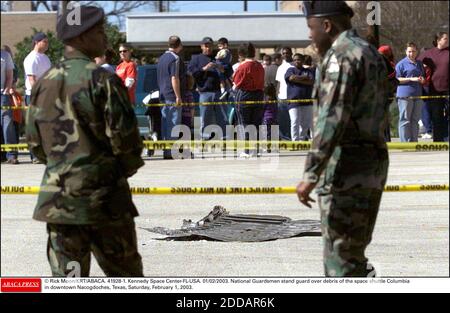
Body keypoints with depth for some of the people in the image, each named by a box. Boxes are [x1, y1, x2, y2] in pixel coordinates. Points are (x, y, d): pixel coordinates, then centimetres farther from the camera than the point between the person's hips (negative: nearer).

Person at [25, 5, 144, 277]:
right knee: (124, 274, 7)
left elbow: (34, 140, 11)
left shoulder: (45, 83, 8)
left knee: (66, 276, 6)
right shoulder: (102, 80, -11)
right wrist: (128, 166, 5)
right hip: (102, 194, -5)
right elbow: (124, 135, -14)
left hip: (58, 197, 5)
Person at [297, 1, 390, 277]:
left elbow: (332, 119, -23)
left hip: (346, 170, -10)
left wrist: (311, 175, -24)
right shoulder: (371, 53, 17)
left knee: (341, 257, -6)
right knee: (354, 252, 17)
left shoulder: (340, 56, -14)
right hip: (375, 163, 10)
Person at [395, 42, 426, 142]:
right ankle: (405, 142, -6)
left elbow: (424, 77, 30)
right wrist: (411, 79, -15)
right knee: (405, 120, -6)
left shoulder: (419, 64, 19)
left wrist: (422, 80, 5)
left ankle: (414, 141, 13)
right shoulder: (401, 64, 0)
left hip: (418, 95, 6)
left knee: (415, 120, 9)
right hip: (405, 95, -6)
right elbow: (397, 79, -5)